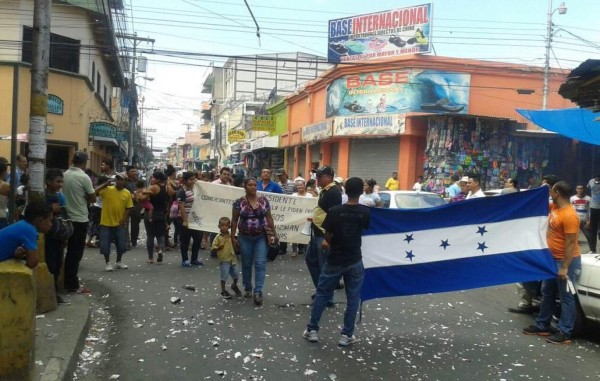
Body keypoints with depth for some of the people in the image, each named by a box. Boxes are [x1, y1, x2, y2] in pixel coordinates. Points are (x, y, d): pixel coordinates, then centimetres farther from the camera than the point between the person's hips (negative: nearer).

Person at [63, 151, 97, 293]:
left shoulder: (65, 175, 4)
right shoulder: (84, 177, -15)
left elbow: (67, 194, 15)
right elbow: (93, 199, -9)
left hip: (68, 217, 7)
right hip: (80, 219, -7)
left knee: (70, 251, 16)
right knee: (76, 252, -2)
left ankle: (68, 281, 23)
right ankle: (73, 285, 2)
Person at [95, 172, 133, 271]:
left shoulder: (127, 193, -2)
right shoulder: (107, 189, -8)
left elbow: (128, 208, 3)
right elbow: (94, 193, -21)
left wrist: (124, 220, -4)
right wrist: (106, 184, -25)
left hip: (119, 224, 2)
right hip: (106, 223, -2)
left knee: (121, 244, 9)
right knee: (105, 244, 1)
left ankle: (119, 262, 29)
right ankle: (108, 263, 17)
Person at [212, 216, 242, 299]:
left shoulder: (231, 236, 5)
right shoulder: (218, 237, -8)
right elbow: (213, 247, -8)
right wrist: (218, 248, -26)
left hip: (233, 259, 4)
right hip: (224, 260, -4)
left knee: (236, 275, 11)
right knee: (224, 275, -3)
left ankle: (234, 286, 40)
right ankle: (223, 291, 16)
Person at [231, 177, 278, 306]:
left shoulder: (264, 200, -1)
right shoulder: (239, 202, -6)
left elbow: (269, 217, 5)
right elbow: (234, 220, -1)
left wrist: (274, 233, 2)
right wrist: (233, 237, -4)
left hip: (261, 237, 1)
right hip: (245, 237, 0)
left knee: (260, 264, -7)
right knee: (246, 264, 11)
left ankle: (258, 292, -6)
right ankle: (247, 288, 28)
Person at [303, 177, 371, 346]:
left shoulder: (335, 211, -12)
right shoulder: (365, 212, -8)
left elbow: (327, 236, -5)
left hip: (335, 260, 0)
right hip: (355, 261, 1)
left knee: (322, 294, 12)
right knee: (353, 298, 10)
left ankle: (312, 330, 16)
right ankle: (347, 335, 13)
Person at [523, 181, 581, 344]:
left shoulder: (569, 216, -24)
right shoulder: (555, 207, 4)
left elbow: (570, 243, -24)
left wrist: (564, 267, -23)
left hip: (566, 261, -10)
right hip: (553, 258, 10)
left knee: (566, 297, -1)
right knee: (547, 293, 16)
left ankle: (564, 333, 7)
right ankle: (542, 326, 27)